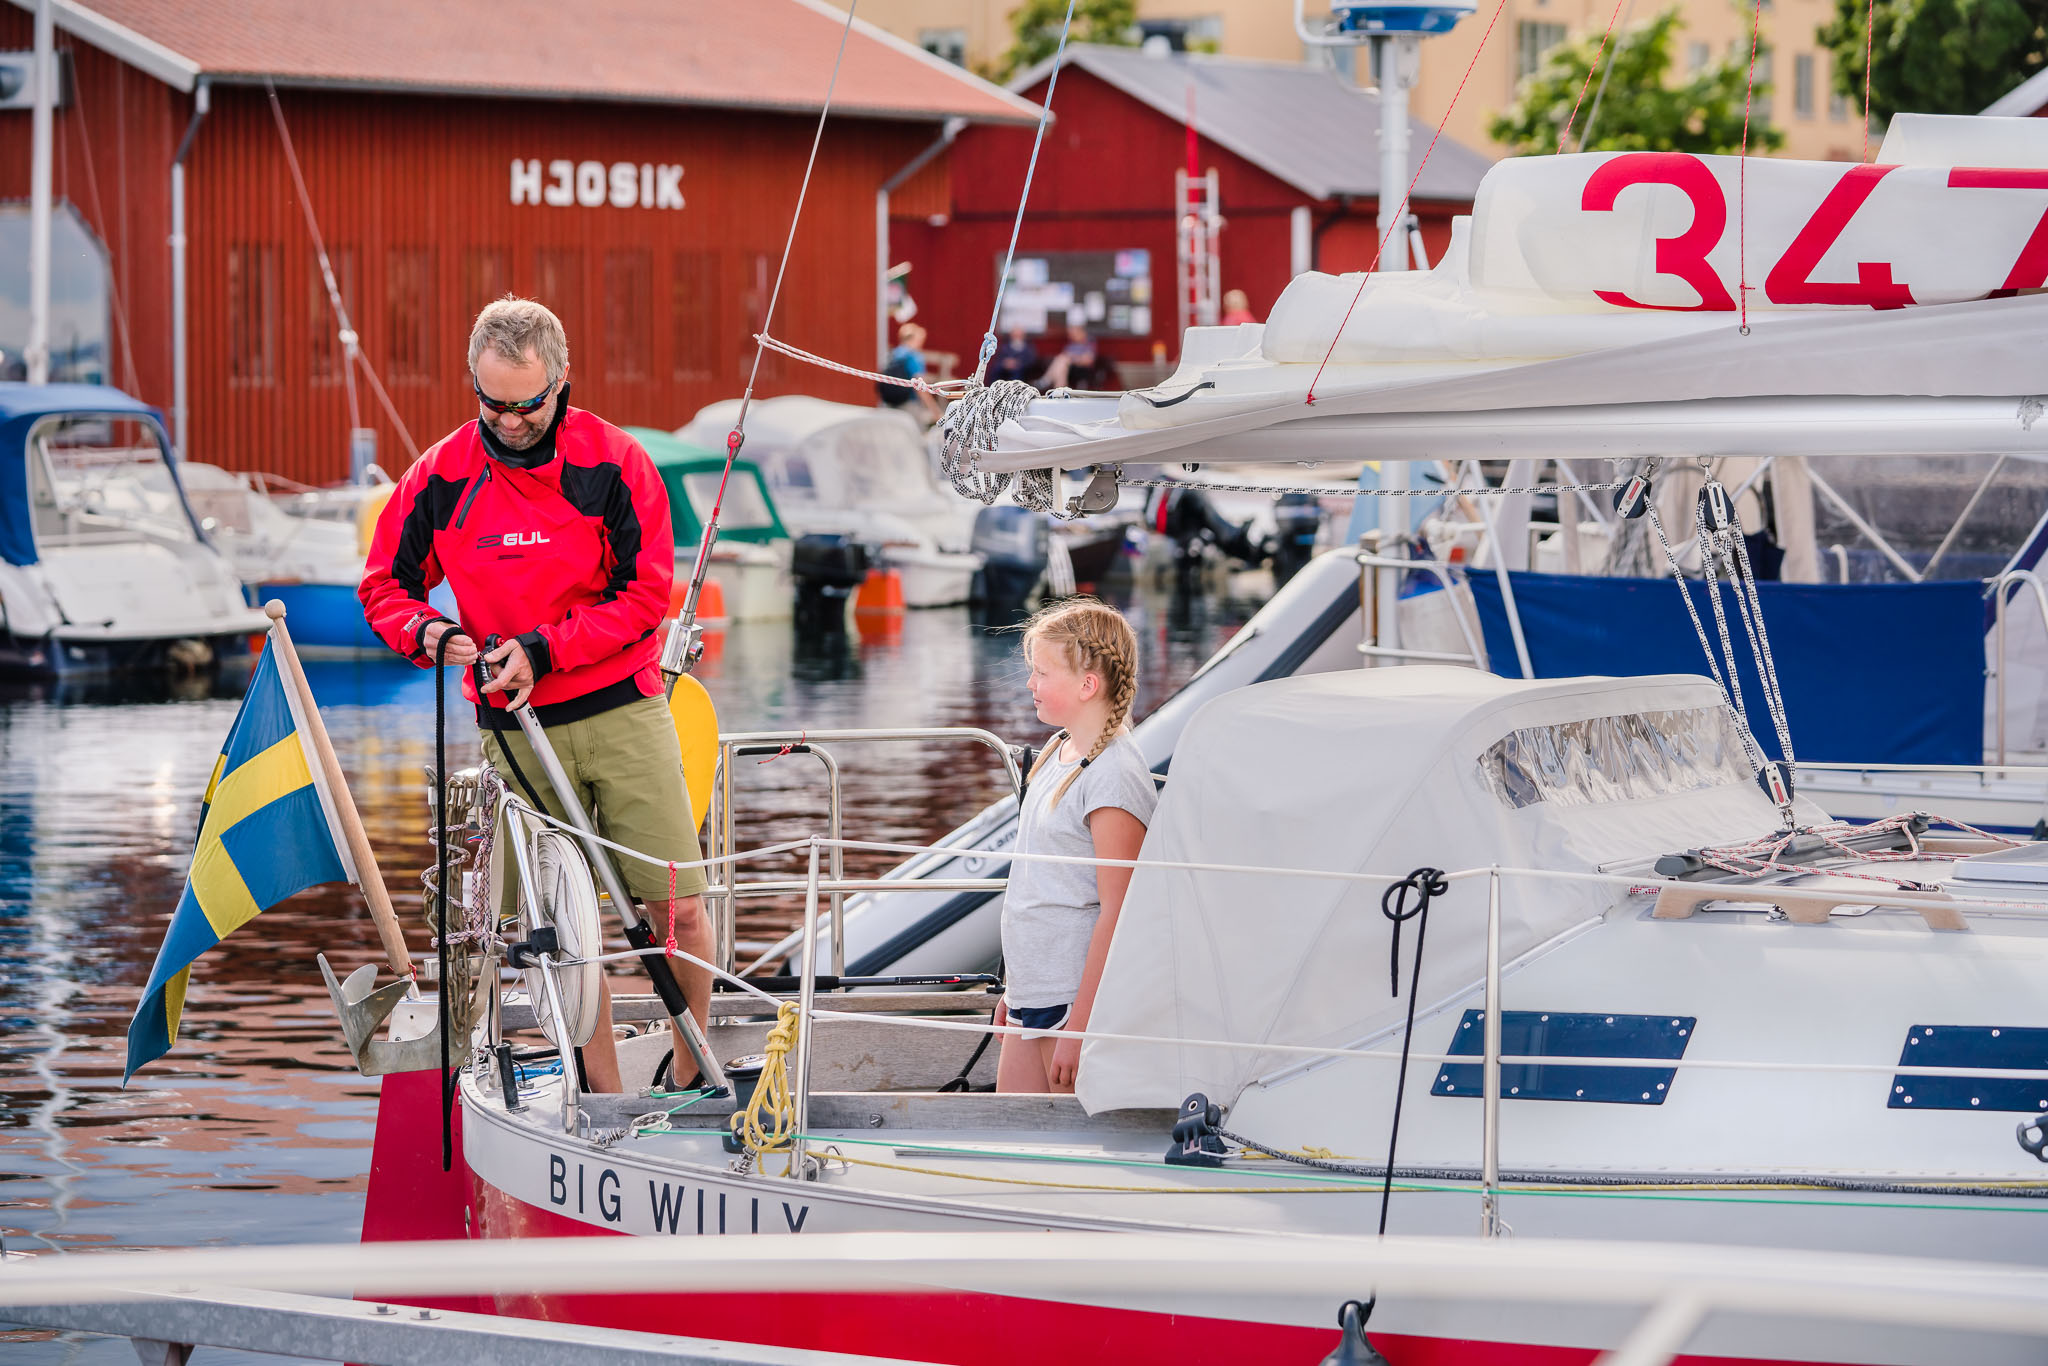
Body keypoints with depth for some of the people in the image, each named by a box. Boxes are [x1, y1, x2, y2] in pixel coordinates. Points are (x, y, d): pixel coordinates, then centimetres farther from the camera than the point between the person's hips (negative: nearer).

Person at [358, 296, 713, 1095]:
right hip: (515, 727, 2)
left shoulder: (612, 463, -5)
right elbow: (385, 586, 10)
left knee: (677, 905, -5)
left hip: (622, 711, -1)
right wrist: (429, 632, -12)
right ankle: (604, 1101, 10)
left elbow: (645, 593, -6)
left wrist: (544, 650, -15)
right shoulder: (442, 476, 1)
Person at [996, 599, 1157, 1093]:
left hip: (1080, 995, -9)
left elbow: (1117, 911, -19)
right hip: (1033, 991, 9)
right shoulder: (1060, 751, 12)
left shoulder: (1113, 775, -17)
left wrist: (1081, 1026, -20)